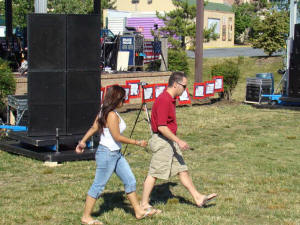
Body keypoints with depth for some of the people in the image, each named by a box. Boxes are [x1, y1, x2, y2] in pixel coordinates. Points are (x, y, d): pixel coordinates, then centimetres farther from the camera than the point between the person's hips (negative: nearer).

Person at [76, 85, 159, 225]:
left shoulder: (104, 111, 7)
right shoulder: (112, 115, -22)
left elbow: (94, 128, 11)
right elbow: (117, 137, -20)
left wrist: (83, 141, 16)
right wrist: (137, 143, -12)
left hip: (116, 154, 10)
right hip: (107, 154, -10)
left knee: (130, 181, 13)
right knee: (99, 186, 0)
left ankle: (138, 211, 23)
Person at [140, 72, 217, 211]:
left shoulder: (171, 99, 11)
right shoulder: (164, 100, -21)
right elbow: (161, 127, -25)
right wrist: (178, 141, -22)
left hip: (170, 141, 10)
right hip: (162, 141, -10)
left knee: (182, 169, 12)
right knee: (154, 173, -2)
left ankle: (198, 198, 18)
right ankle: (144, 204, 8)